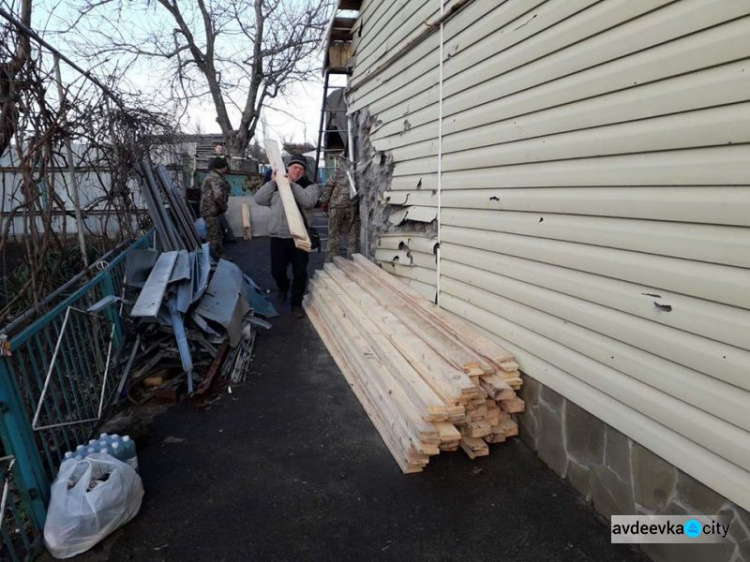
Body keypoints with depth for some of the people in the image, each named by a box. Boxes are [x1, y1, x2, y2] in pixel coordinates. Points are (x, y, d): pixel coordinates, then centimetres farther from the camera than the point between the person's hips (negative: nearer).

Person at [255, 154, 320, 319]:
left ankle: (296, 303, 17)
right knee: (277, 271, 11)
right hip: (278, 237, 2)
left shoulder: (310, 186, 3)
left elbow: (308, 201, -18)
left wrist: (292, 184, -21)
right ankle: (283, 289, 43)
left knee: (300, 272, 0)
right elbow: (259, 200, -2)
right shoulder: (275, 185, 9)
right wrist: (272, 182, -10)